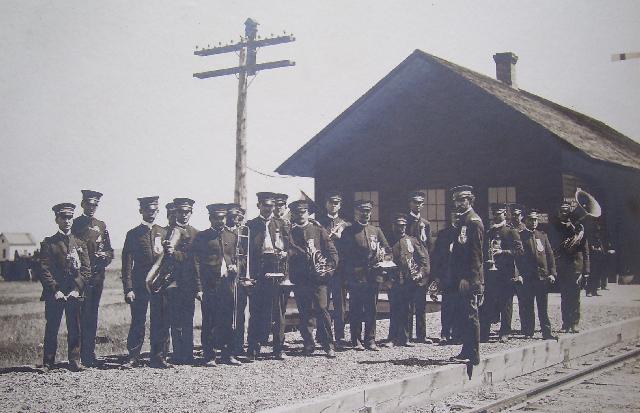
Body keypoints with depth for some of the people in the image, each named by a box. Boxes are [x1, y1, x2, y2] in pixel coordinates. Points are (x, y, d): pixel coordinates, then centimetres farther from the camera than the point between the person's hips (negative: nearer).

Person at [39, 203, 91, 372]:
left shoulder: (80, 244, 12)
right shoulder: (48, 243, 4)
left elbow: (86, 269, 6)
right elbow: (44, 270, -3)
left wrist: (77, 289, -6)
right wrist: (55, 291, -12)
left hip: (74, 294, 2)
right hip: (54, 293, -2)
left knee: (75, 329, 2)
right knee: (51, 329, 1)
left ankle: (74, 362, 8)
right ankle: (48, 363, 9)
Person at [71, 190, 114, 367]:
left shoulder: (101, 226, 16)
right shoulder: (75, 224, 0)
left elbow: (110, 251, 17)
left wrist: (105, 256, -5)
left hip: (98, 275, 5)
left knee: (92, 314, 10)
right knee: (83, 315, -7)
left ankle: (90, 353, 16)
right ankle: (84, 355, -4)